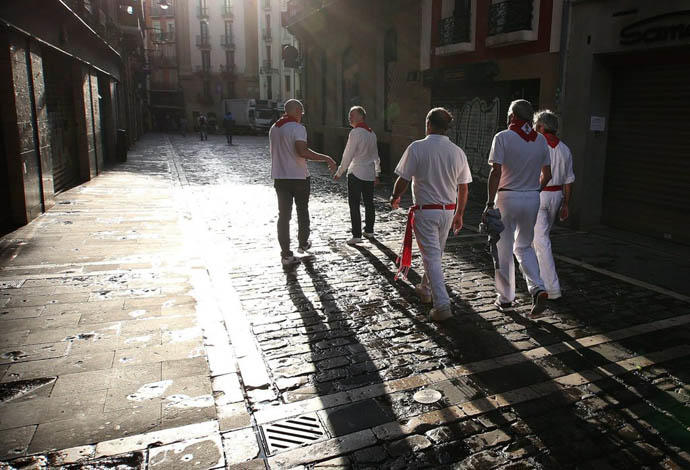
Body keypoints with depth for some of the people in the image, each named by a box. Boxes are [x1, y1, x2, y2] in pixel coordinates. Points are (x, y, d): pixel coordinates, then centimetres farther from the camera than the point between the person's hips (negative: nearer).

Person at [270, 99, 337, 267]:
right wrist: (326, 158, -24)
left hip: (279, 177, 5)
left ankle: (286, 254, 2)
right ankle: (303, 244, 32)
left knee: (283, 215, 5)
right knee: (302, 212, 16)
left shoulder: (274, 128, 10)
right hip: (299, 177, -5)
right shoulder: (298, 128, -13)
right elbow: (302, 151, -28)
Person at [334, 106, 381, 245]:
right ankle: (369, 230, 26)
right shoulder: (372, 133, 11)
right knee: (369, 203, 15)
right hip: (370, 173, 8)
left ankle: (357, 235, -7)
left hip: (356, 173, -8)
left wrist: (339, 172, -5)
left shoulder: (355, 132, -12)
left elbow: (348, 155, -13)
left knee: (354, 204, -4)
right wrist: (377, 172, 27)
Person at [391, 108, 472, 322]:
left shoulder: (417, 148, -12)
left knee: (431, 257, -2)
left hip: (425, 211, -5)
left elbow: (403, 180, -11)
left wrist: (395, 198, 9)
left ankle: (442, 305, -7)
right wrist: (459, 214, 17)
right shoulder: (458, 152, 2)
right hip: (448, 211, 5)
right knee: (436, 253, 21)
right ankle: (426, 289, 40)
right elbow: (463, 188, 6)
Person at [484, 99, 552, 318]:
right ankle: (538, 289, 0)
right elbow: (547, 175, 9)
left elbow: (496, 172, -16)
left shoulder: (503, 137, -9)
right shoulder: (541, 140, 7)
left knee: (503, 250, 7)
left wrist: (490, 203, -13)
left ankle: (505, 297, 16)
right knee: (524, 247, 18)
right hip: (532, 199, 5)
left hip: (507, 197, -5)